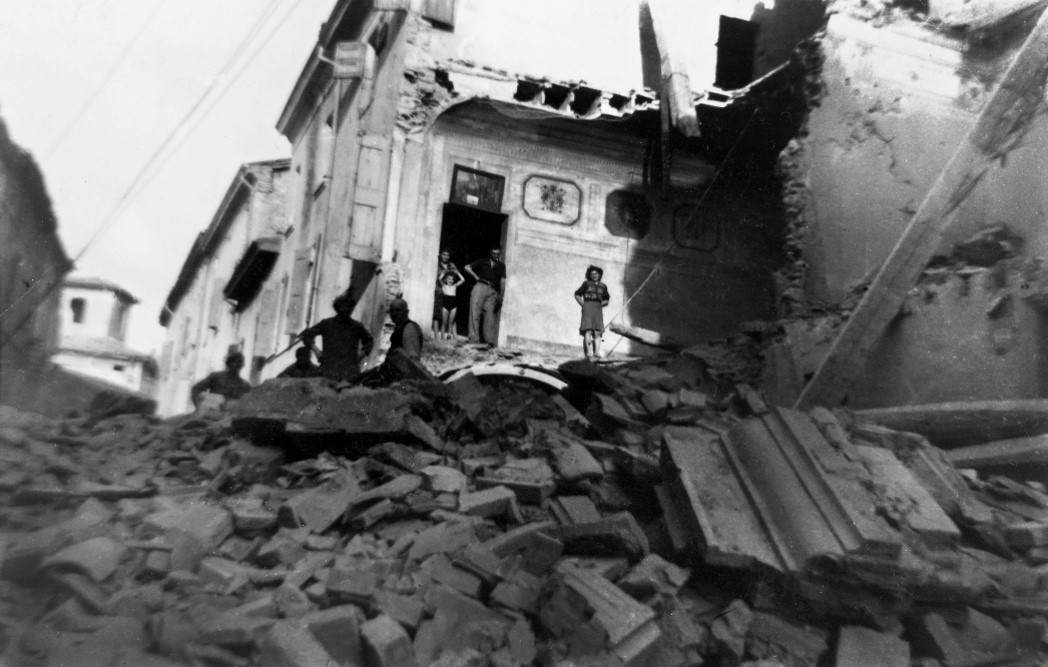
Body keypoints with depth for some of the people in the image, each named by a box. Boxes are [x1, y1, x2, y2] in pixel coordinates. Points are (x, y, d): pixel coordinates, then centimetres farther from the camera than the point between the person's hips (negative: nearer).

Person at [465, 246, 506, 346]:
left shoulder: (501, 266, 17)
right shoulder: (482, 262, 17)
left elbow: (502, 282, 7)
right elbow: (467, 267, 15)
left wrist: (501, 297, -3)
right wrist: (476, 277, 5)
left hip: (492, 291, 0)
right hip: (480, 287, 0)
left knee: (490, 314, -12)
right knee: (475, 313, -9)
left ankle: (490, 341, -17)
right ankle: (474, 339, -11)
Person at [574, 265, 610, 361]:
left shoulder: (603, 286, 13)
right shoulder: (586, 284, 6)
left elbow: (606, 300, 22)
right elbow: (577, 295, 9)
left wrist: (599, 304, 4)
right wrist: (583, 305, -1)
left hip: (598, 310, 3)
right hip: (587, 309, -3)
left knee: (597, 332, -6)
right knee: (588, 330, -14)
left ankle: (597, 354, -10)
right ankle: (589, 353, -21)